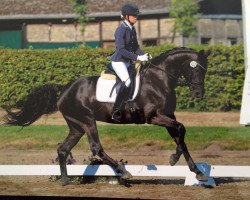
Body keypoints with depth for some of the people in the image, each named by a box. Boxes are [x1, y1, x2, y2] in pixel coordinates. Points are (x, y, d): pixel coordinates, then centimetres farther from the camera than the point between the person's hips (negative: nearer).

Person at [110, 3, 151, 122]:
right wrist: (137, 57, -27)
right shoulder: (121, 30, -16)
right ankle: (116, 113, -25)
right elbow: (121, 50, -24)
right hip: (118, 61, -9)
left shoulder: (132, 29, 10)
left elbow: (135, 47, 16)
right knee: (127, 82, -27)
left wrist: (144, 55, -3)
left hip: (128, 62, 9)